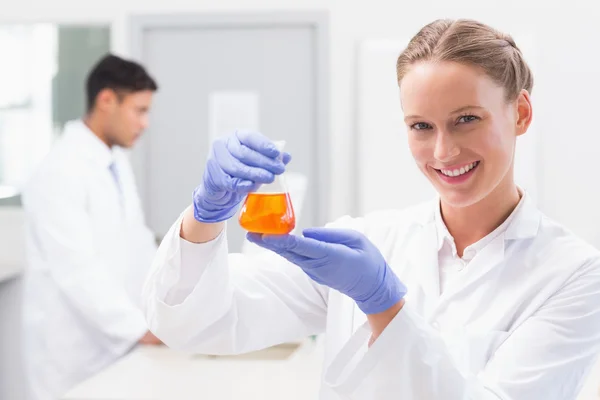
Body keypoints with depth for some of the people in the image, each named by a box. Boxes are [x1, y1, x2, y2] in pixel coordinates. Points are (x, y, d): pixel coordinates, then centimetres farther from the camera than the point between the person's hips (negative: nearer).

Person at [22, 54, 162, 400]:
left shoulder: (117, 162, 10)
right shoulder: (61, 172, -19)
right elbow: (77, 269, -25)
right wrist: (141, 328, -28)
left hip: (116, 339, 8)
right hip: (75, 351, -8)